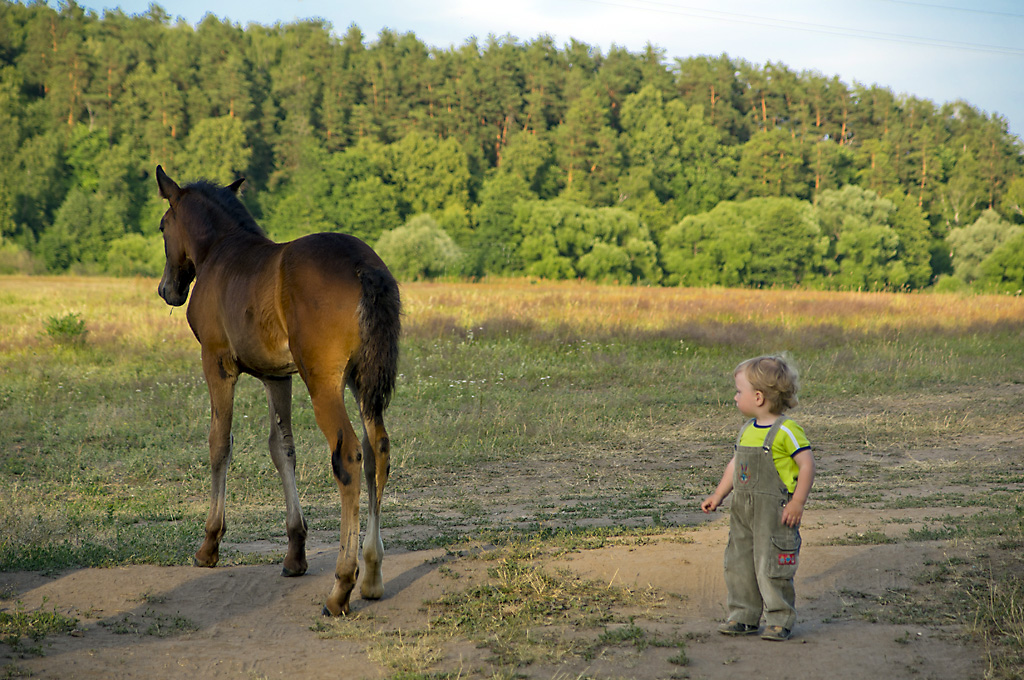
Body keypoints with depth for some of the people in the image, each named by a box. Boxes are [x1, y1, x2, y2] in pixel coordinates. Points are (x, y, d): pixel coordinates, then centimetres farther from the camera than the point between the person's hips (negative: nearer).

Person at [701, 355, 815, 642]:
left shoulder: (786, 431, -14)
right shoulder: (747, 430, 11)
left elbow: (807, 464, -15)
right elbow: (736, 464, 20)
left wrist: (797, 503, -18)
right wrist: (718, 495, 17)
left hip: (775, 510, -8)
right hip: (743, 509, 8)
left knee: (772, 566, -3)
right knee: (739, 562, 11)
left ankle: (780, 620, 10)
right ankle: (745, 616, 22)